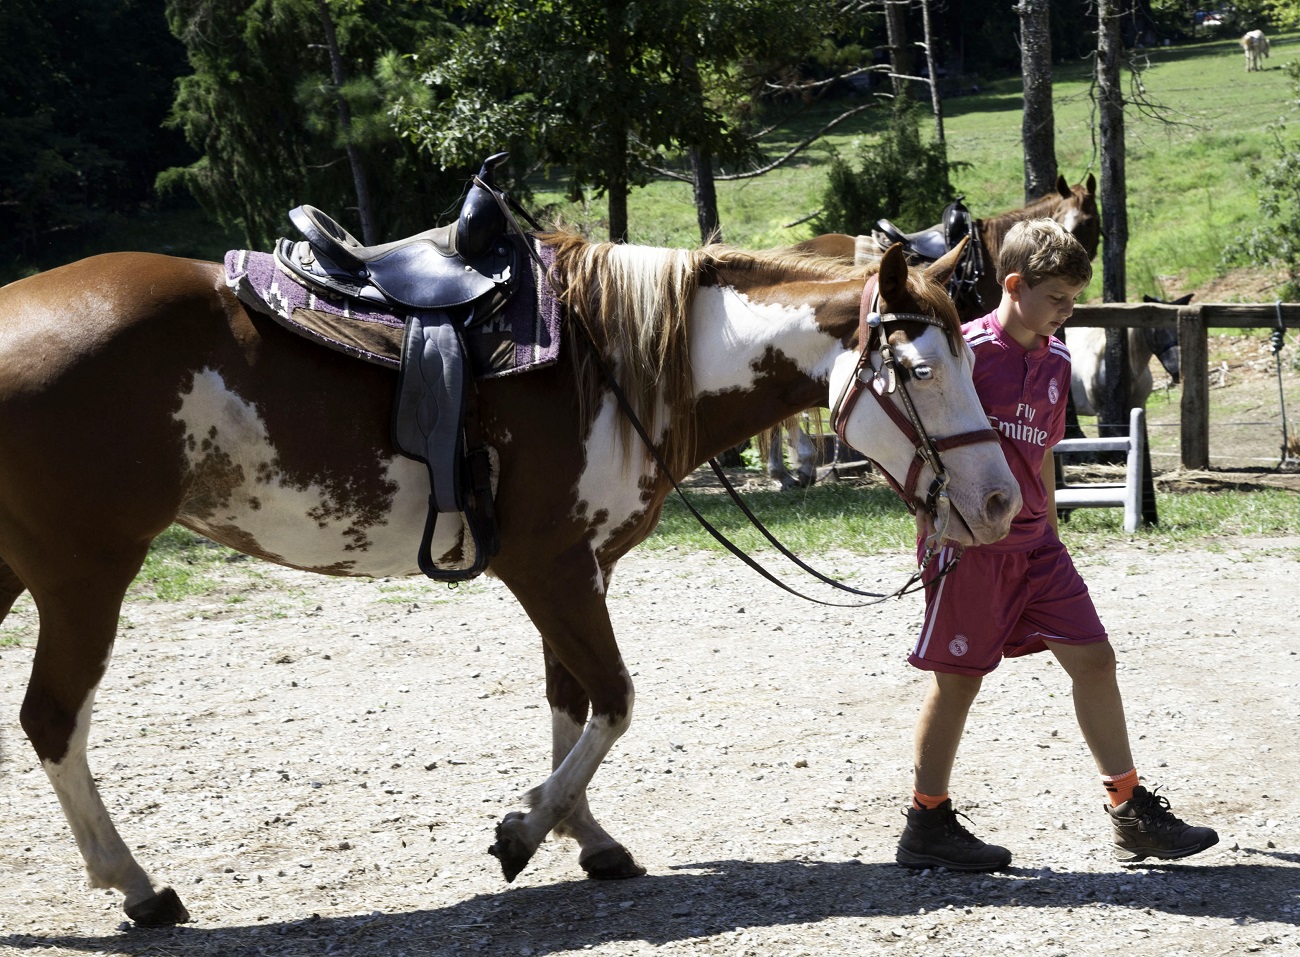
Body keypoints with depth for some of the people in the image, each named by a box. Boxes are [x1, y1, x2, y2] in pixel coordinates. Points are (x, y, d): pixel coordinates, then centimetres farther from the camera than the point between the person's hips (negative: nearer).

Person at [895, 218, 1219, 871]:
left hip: (1033, 542, 7)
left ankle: (1132, 814, 10)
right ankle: (927, 827, 11)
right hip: (969, 541, -7)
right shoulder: (967, 350, -11)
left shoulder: (1055, 360, 12)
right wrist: (932, 526, -15)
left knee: (1092, 658, 3)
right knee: (958, 676, 0)